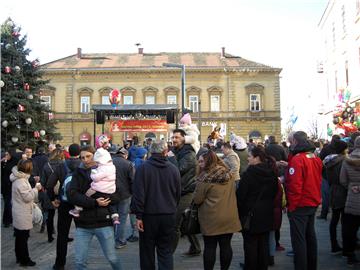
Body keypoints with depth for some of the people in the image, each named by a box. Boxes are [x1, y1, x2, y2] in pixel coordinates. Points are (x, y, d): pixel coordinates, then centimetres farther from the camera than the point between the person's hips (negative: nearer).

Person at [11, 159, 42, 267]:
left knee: (19, 236, 19)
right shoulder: (21, 181, -23)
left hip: (18, 213, 10)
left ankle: (19, 257, 32)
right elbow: (27, 197, -21)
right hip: (22, 214, -10)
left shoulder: (19, 178, 9)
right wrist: (36, 189, -13)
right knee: (23, 237, 1)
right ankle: (24, 260, 12)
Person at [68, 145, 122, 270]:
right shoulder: (78, 173, 4)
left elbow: (117, 194, 1)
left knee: (112, 258, 9)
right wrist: (94, 202, -18)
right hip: (83, 224, 2)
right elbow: (72, 195, -9)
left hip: (104, 222, -1)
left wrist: (105, 199, -18)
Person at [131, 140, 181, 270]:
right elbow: (178, 194, 7)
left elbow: (138, 194, -12)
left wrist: (139, 215, -7)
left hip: (149, 215, -2)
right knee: (166, 251, 11)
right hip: (168, 216, 2)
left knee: (147, 251, 13)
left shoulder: (143, 168, -10)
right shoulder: (174, 169, -2)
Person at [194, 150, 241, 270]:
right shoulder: (229, 174, 3)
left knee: (210, 247, 8)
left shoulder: (205, 177, -15)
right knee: (226, 245, 13)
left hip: (211, 218, -5)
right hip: (229, 217, 5)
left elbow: (197, 199, -9)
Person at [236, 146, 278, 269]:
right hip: (267, 214, 6)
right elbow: (275, 192, 11)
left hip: (251, 214, -6)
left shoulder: (249, 173, -18)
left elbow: (241, 194, -16)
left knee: (251, 244, 4)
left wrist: (238, 210, -4)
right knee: (264, 243, 15)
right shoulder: (272, 173, 3)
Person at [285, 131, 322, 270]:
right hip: (313, 203, 9)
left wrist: (291, 205, -14)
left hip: (300, 206, -8)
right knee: (310, 235, 19)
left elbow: (295, 185, -23)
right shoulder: (316, 158, 5)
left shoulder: (297, 159, -20)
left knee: (298, 239, 0)